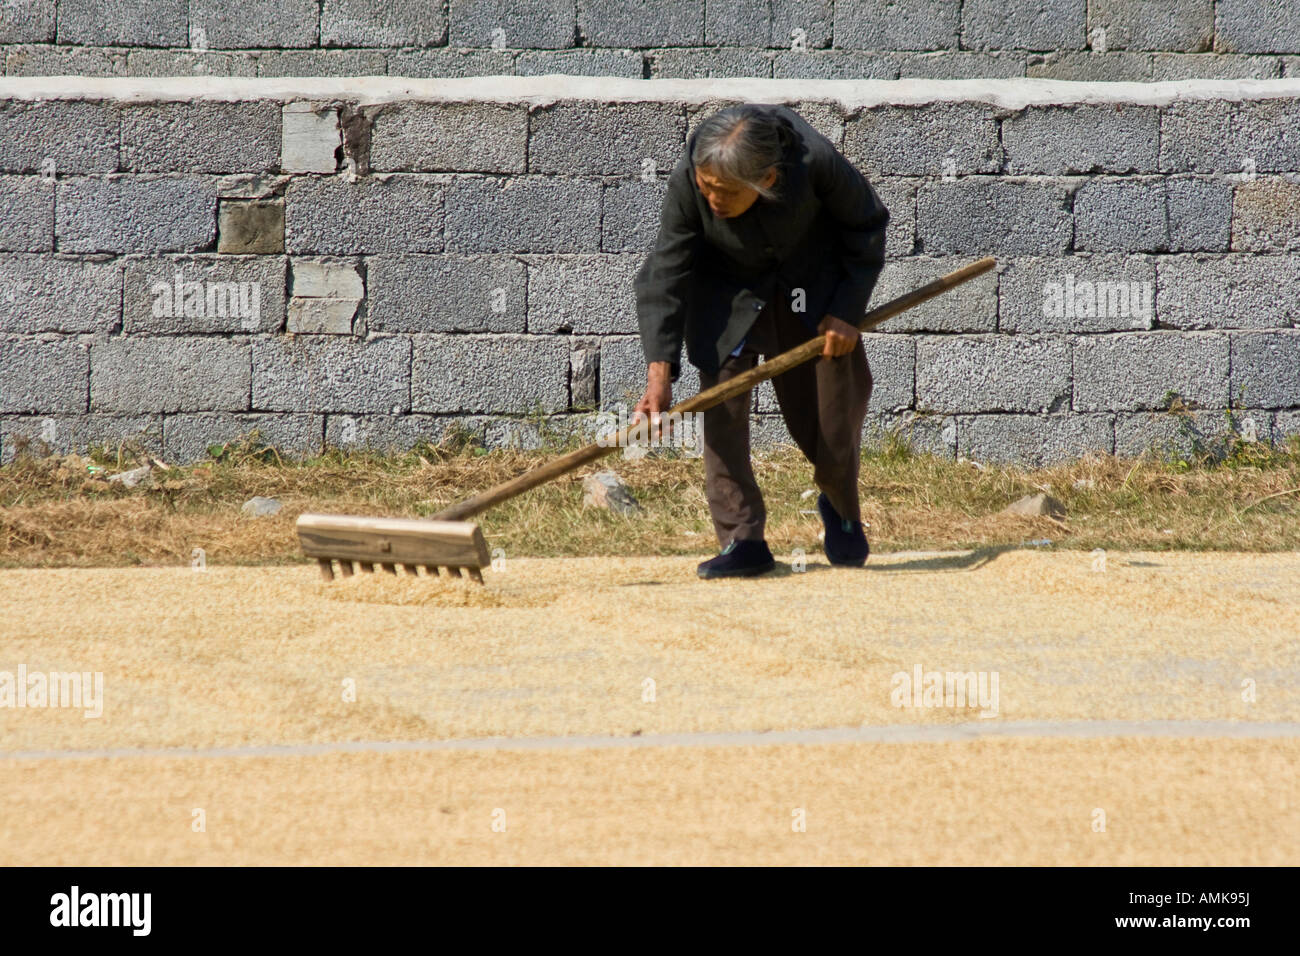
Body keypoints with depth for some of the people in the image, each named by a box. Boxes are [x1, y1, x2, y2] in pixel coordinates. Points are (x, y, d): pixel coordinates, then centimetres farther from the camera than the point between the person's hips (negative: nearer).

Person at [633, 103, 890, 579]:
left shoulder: (816, 164, -35)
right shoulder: (686, 183, -32)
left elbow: (866, 226, -14)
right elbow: (665, 274, -25)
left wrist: (847, 310, -16)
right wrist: (659, 373, -32)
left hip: (815, 288, 0)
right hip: (728, 286, 0)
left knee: (836, 401, 2)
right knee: (722, 401, -16)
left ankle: (841, 507, 34)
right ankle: (742, 538, -9)